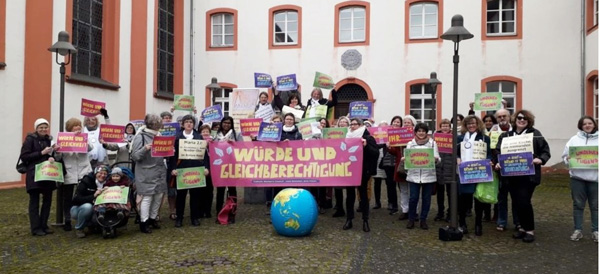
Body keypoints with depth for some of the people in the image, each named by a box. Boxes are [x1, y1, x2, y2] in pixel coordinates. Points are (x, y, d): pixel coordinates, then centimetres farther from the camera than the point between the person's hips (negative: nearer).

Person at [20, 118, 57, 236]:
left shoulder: (49, 139, 11)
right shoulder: (30, 139, -4)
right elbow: (24, 156, -10)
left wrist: (52, 157, -8)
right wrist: (41, 153, -16)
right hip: (34, 174, -5)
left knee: (48, 199, 6)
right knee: (34, 201, 1)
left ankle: (44, 225, 17)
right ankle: (35, 228, 6)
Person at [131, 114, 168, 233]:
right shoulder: (140, 137, -9)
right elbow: (134, 156, -13)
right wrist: (145, 149, -28)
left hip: (159, 172, 7)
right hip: (146, 174, -7)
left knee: (159, 195, 10)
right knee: (147, 197, -4)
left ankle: (152, 218, 25)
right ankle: (143, 222, 7)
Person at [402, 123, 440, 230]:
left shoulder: (432, 143, 6)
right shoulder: (410, 143, 8)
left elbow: (437, 158, 2)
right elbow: (407, 157, 5)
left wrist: (435, 159, -20)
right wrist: (403, 160, -17)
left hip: (428, 175, 0)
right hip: (414, 175, 0)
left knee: (426, 199, 5)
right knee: (413, 198, -2)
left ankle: (423, 220, 19)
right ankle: (411, 219, 14)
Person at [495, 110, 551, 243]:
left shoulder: (535, 134, 1)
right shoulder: (506, 136, 9)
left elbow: (545, 150, 0)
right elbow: (499, 151, 6)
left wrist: (540, 159, -18)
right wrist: (498, 162, -12)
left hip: (528, 175, -4)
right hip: (512, 175, 4)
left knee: (524, 201, -8)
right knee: (516, 202, 9)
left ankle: (530, 229, 9)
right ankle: (523, 227, 27)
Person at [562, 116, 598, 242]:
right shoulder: (574, 139, 8)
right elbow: (565, 155, 8)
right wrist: (568, 159, -13)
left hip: (595, 177, -1)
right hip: (577, 177, 1)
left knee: (595, 205, 7)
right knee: (578, 204, 7)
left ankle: (595, 231, 18)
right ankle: (578, 230, 16)